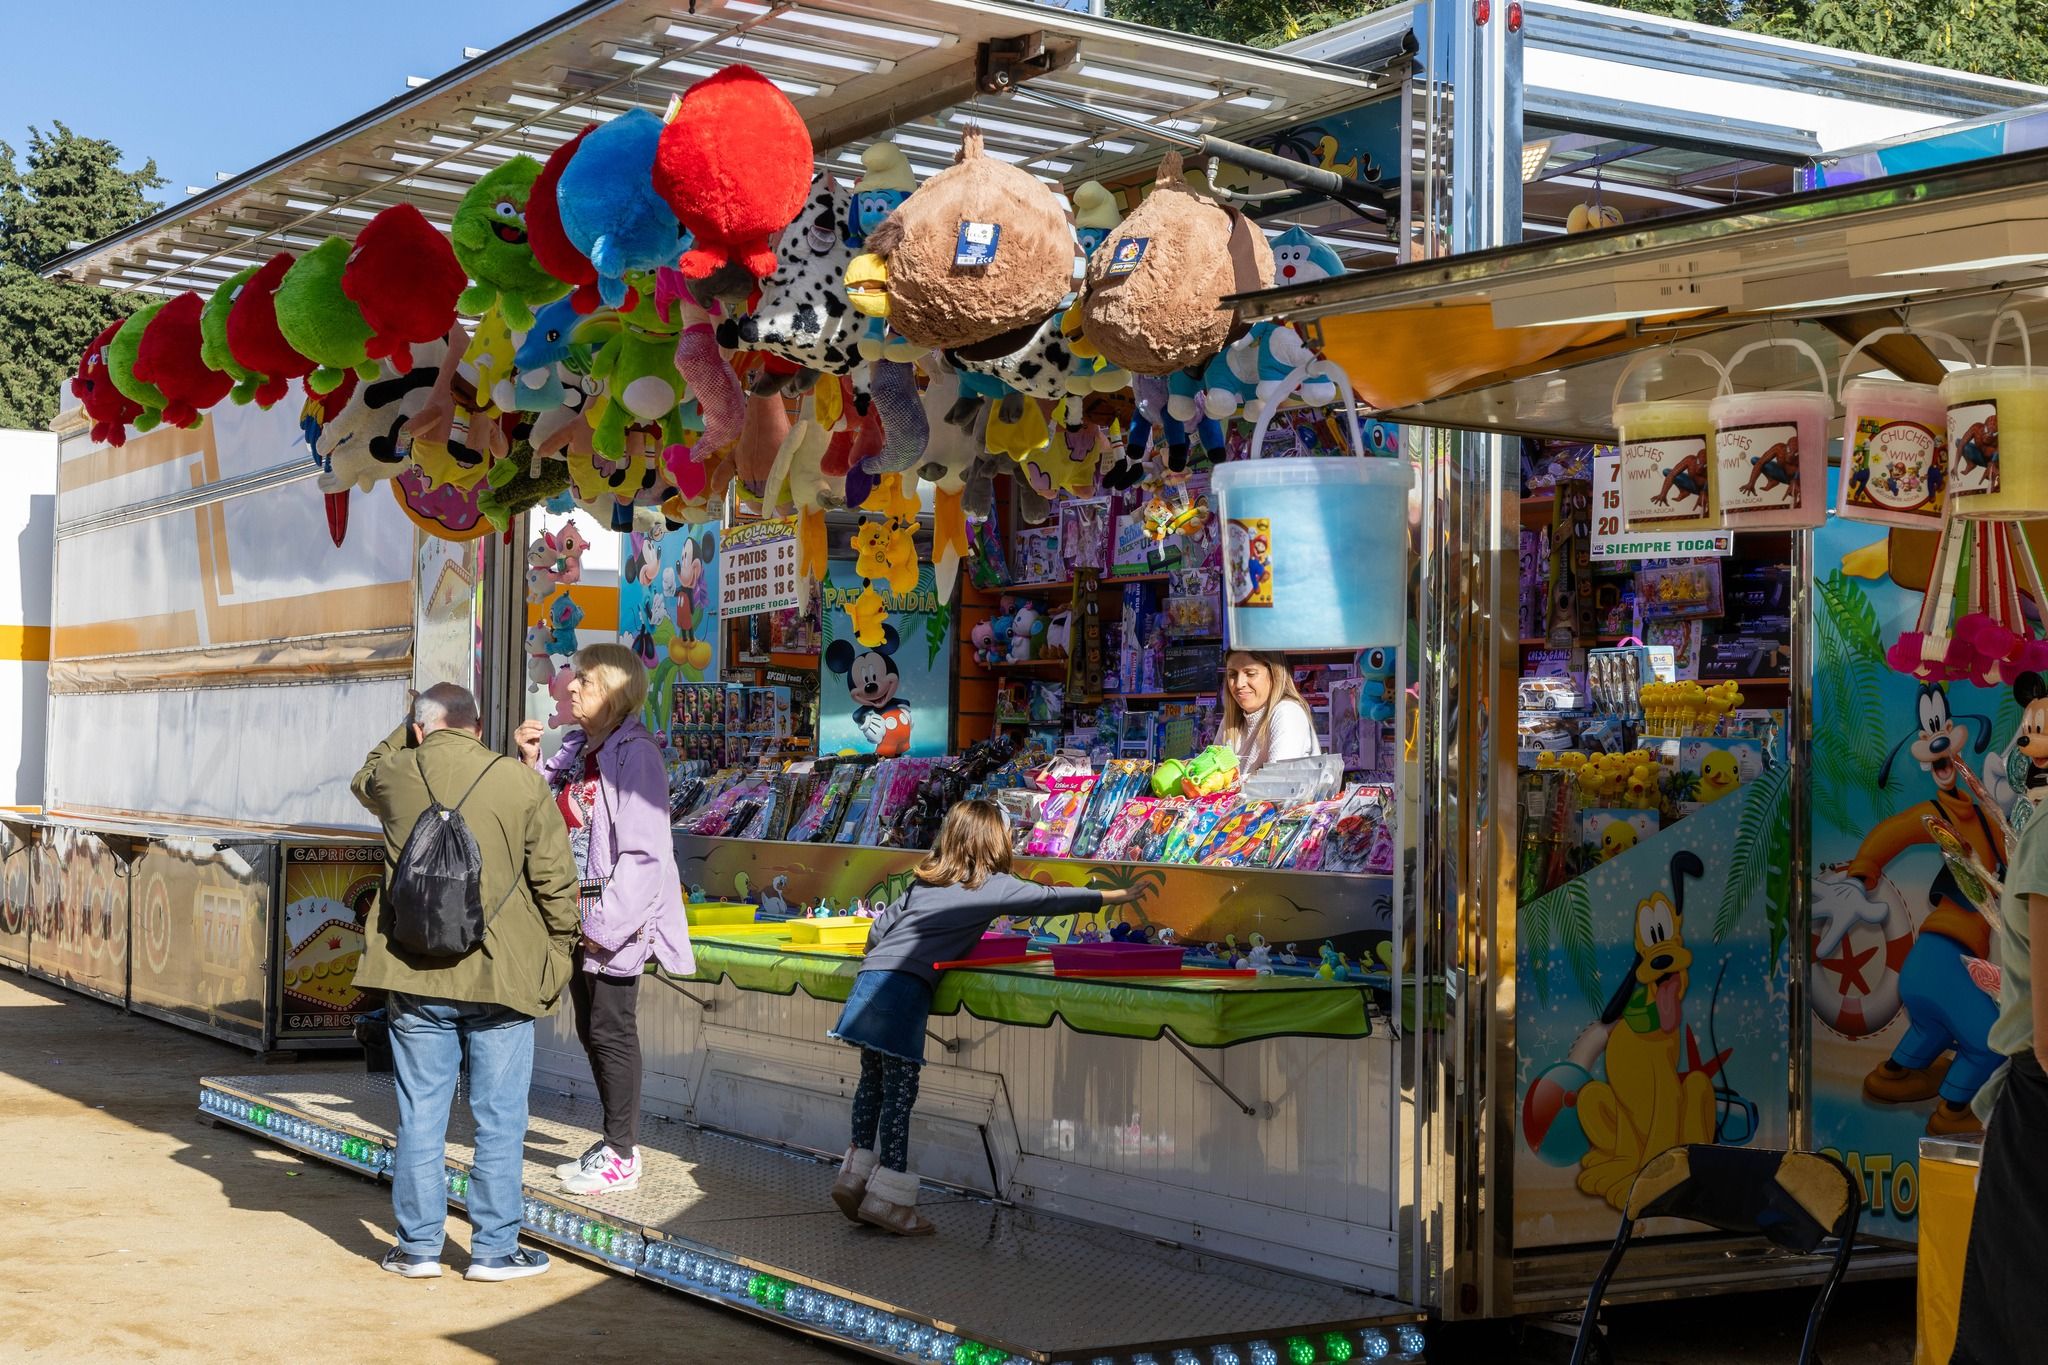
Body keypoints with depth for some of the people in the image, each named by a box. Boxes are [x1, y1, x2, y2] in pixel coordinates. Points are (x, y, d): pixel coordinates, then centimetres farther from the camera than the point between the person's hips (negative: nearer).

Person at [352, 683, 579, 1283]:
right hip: (501, 977, -2)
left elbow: (364, 781, 26)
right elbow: (556, 880, -4)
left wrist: (410, 732, 30)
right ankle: (494, 1248, 10)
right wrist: (559, 953, 8)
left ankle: (418, 1245, 16)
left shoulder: (395, 776, -1)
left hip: (414, 975, 2)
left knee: (420, 1116, 10)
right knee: (499, 1119, 6)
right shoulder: (521, 785, -7)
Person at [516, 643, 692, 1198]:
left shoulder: (633, 755, -15)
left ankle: (621, 1156, 7)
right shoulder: (574, 751, 11)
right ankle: (616, 1142, 26)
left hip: (616, 916, -9)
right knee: (591, 1030, 15)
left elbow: (644, 852, -19)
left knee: (611, 1032, -2)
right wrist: (530, 763, 1)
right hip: (579, 914, 9)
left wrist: (606, 923, -20)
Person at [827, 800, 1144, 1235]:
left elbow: (878, 929, 20)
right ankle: (888, 1198, -2)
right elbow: (1050, 899, 10)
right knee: (900, 1090, -3)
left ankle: (856, 1177, 20)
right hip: (905, 987, -7)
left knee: (873, 1081, 15)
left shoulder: (924, 881, 21)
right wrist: (1117, 896, 20)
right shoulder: (993, 886, 5)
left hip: (871, 975, 7)